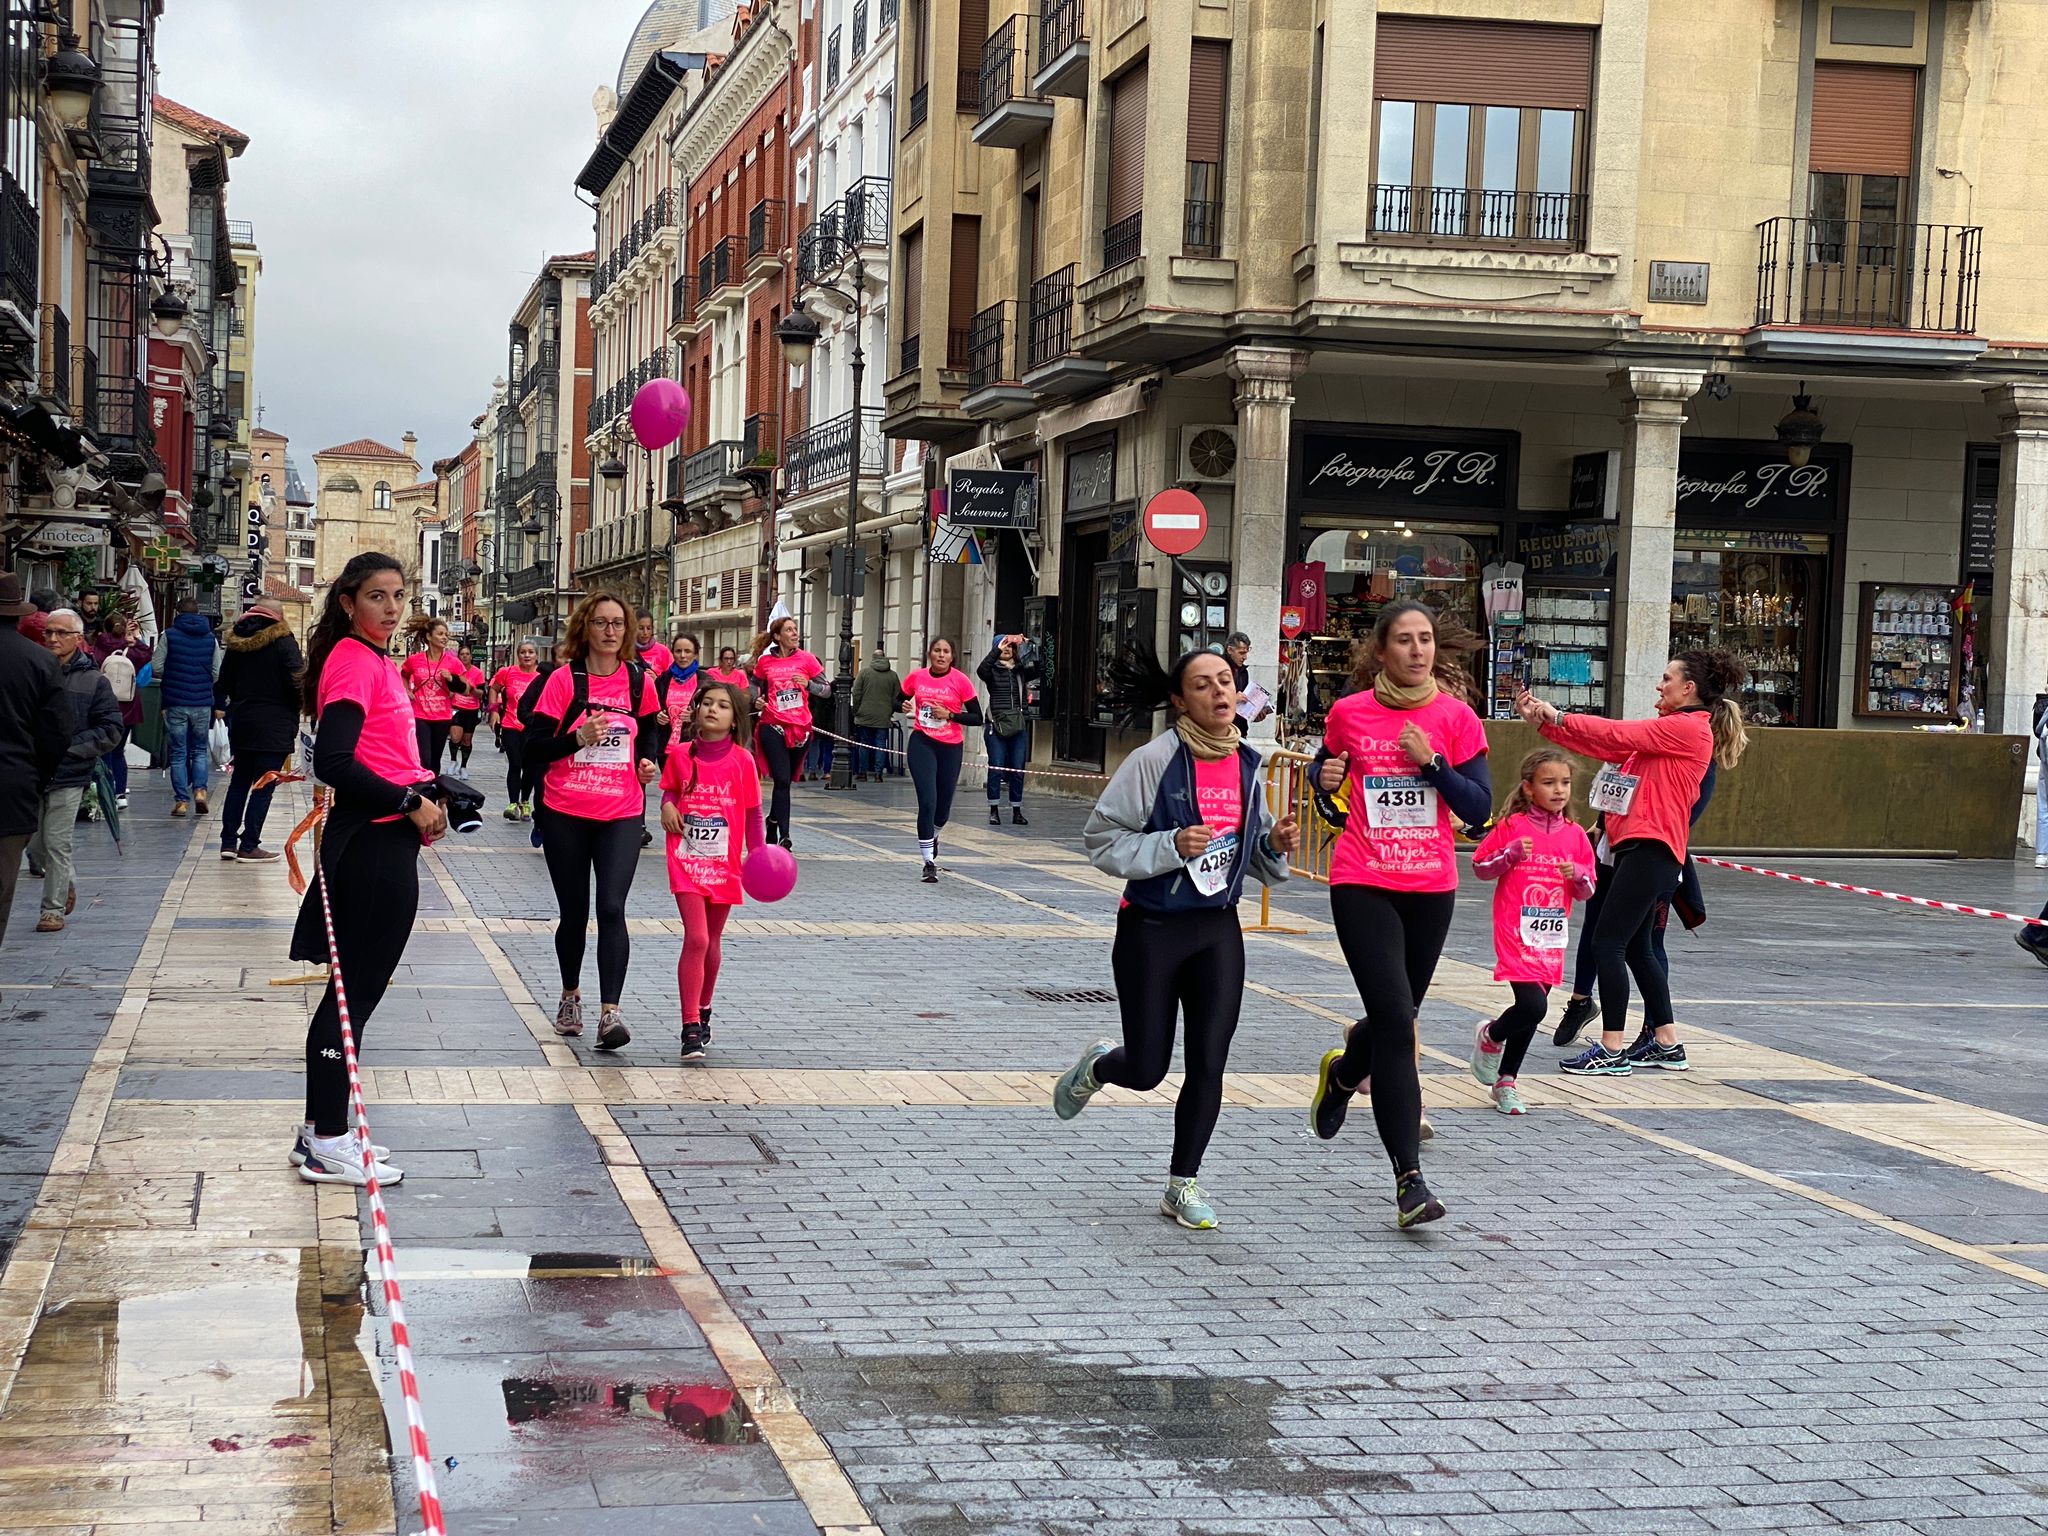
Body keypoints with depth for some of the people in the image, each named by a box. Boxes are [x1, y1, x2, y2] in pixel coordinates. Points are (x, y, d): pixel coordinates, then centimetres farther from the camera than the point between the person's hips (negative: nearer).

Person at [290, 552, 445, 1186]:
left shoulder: (377, 661, 16)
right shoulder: (353, 661, -14)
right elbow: (333, 762, -23)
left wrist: (424, 796, 4)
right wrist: (410, 802, -16)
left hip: (387, 842, 10)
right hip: (372, 845, -10)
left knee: (356, 988, 15)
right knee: (354, 993, -3)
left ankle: (323, 1130, 24)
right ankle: (327, 1144, 5)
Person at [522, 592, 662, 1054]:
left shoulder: (640, 681, 4)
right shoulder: (564, 679, -5)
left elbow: (651, 730, 23)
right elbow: (534, 748, -7)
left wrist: (648, 760, 3)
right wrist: (579, 738, -22)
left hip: (622, 815, 1)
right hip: (565, 815, -1)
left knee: (611, 909, -15)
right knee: (574, 914, 9)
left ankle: (610, 1012, -18)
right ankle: (570, 996, 33)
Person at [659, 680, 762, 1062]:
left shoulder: (742, 762, -3)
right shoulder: (679, 754, -2)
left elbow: (752, 813, 2)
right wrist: (667, 805, -9)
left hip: (724, 864, 1)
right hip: (686, 861, -1)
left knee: (711, 941, 15)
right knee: (696, 939, -14)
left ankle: (703, 1012, 36)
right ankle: (691, 1029, -13)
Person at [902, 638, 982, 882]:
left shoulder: (961, 681, -6)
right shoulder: (916, 677, 0)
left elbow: (977, 718, -5)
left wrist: (949, 714, -17)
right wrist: (904, 706, -7)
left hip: (951, 747, 0)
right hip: (922, 743, 0)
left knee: (943, 806, 11)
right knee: (927, 802, -13)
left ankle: (932, 836, 47)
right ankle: (929, 863, -5)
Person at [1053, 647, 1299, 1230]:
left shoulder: (1247, 765, 3)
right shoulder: (1154, 760, -14)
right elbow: (1101, 840, -12)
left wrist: (1275, 844, -6)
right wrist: (1172, 847, -24)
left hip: (1218, 929, 4)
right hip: (1151, 929, -4)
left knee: (1208, 1066, -2)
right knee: (1147, 1070, 3)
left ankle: (1182, 1184, 15)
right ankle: (1096, 1065, 39)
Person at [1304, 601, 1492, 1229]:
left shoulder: (1455, 717, 0)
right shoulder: (1348, 713, 0)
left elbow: (1479, 808, -3)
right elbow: (1327, 779, 17)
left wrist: (1430, 762, -15)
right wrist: (1328, 781, -6)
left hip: (1431, 887, 3)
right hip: (1363, 886, -3)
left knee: (1397, 1015, 16)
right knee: (1396, 1019, -15)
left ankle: (1341, 1074, 53)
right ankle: (1409, 1179, -13)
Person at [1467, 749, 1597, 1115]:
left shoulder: (1575, 834, 6)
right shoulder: (1512, 826, -5)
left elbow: (1587, 891, 12)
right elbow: (1480, 866, 1)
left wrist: (1578, 876, -10)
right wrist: (1511, 854, -15)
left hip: (1552, 938, 5)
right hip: (1516, 934, -5)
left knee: (1533, 1010, 9)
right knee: (1532, 1006, -19)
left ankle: (1505, 1082, 25)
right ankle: (1490, 1037, 13)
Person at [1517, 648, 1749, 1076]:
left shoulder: (1688, 727, -9)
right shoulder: (1667, 729, 20)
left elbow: (1618, 734, -15)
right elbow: (1606, 745, 14)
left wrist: (1558, 716, -6)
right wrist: (1543, 721, 6)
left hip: (1652, 848, -10)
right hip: (1639, 846, 10)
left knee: (1607, 943, -10)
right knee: (1635, 948, 15)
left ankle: (1611, 1051, -7)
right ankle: (1667, 1045, 23)